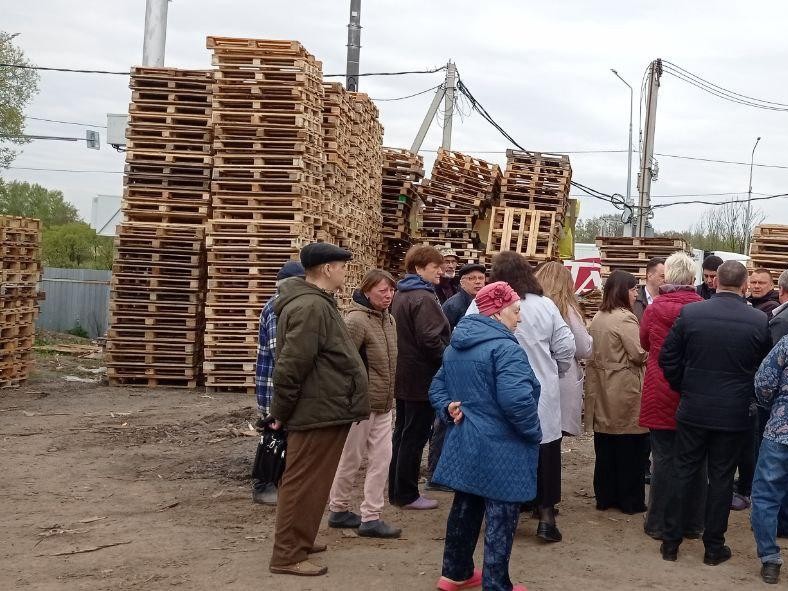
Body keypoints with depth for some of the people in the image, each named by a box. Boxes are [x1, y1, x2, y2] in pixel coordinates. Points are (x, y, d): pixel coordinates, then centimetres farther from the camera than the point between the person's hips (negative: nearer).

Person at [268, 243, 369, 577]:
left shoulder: (317, 303, 14)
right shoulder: (311, 307, -21)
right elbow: (291, 365, -25)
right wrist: (282, 412, -16)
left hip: (325, 409, 10)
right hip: (319, 412, -10)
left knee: (312, 483, 19)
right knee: (304, 484, -3)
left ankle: (299, 540, 31)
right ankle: (287, 555, 5)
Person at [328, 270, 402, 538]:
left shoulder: (388, 319, 9)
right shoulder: (356, 320, -19)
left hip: (383, 405, 8)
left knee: (381, 459, 7)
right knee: (351, 459, 6)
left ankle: (371, 516, 14)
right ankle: (338, 510, 23)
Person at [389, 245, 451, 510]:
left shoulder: (400, 295, 12)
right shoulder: (423, 298, -18)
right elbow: (431, 340, -25)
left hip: (402, 376, 10)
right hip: (422, 378, -10)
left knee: (402, 433, 16)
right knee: (415, 436, -1)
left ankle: (396, 490, 23)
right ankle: (407, 495, 6)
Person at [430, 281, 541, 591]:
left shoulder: (456, 346, 10)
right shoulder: (505, 348, -20)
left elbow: (438, 387, 17)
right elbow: (516, 400, -29)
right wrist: (534, 433, -15)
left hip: (464, 444, 9)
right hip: (501, 449, -9)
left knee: (465, 507, 20)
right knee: (500, 517, 2)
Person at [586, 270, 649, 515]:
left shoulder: (598, 317, 10)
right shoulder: (625, 318, -15)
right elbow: (639, 354, -18)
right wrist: (649, 354, 2)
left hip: (602, 388, 8)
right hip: (624, 390, -8)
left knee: (605, 447, 13)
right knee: (629, 447, 3)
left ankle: (605, 496, 20)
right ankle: (630, 500, 10)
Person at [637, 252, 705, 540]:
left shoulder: (655, 309, -9)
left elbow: (644, 343, 9)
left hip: (661, 396, -1)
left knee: (664, 459, 5)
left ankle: (659, 523, 12)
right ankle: (692, 523, 20)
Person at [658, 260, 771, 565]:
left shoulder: (690, 313, -8)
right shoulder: (759, 321, -9)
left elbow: (667, 359, -3)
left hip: (693, 410, 1)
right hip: (734, 414, -1)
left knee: (684, 474, 11)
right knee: (721, 478, 9)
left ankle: (670, 542, 17)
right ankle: (714, 546, 18)